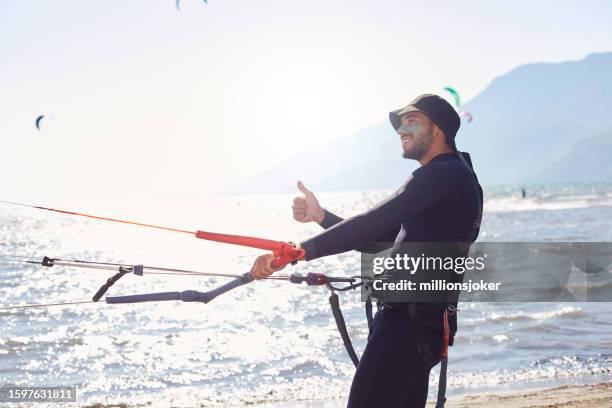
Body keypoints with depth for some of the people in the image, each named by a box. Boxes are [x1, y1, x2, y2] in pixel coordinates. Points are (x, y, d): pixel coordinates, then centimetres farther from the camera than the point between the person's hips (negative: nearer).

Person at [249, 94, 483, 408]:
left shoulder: (441, 175, -10)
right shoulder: (456, 178, 23)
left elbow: (372, 226, -20)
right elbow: (378, 239, 24)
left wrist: (298, 251, -23)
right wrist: (321, 215, 14)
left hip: (407, 322, -11)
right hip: (426, 324, 11)